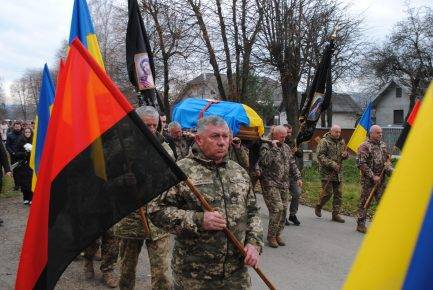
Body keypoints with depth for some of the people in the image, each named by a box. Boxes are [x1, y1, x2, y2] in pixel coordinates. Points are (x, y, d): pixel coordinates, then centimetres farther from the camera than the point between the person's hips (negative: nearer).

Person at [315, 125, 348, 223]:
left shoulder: (342, 142, 13)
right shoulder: (324, 141, -8)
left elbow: (345, 155, 24)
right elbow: (320, 156, -14)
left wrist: (346, 154, -1)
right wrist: (332, 164, -21)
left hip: (338, 172, 6)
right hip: (327, 172, -6)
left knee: (338, 194, 5)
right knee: (327, 192, -5)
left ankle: (336, 214, 14)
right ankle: (318, 207, 20)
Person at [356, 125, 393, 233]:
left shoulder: (383, 145, 12)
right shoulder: (364, 146, -11)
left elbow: (387, 159, 22)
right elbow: (361, 164, -16)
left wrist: (390, 169, 2)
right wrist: (373, 176, -17)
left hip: (381, 179, 7)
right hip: (368, 180, -6)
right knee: (365, 202, 1)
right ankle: (361, 224, 11)